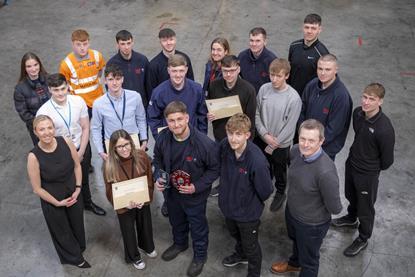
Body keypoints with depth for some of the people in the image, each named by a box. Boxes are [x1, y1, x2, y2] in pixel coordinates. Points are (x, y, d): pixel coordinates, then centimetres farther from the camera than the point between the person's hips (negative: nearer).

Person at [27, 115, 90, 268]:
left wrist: (77, 189, -7)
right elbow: (37, 189, -18)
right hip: (52, 201, -3)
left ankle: (80, 247, 60)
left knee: (77, 223, 27)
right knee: (61, 230, 22)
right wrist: (57, 202, -12)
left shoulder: (65, 142, -20)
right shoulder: (34, 157, -29)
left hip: (73, 194, 3)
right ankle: (74, 257, 51)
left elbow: (77, 165, -3)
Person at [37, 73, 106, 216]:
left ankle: (88, 203, 51)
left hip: (82, 148, 3)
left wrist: (80, 153, -10)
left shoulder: (78, 101, -15)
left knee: (84, 179, 24)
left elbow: (85, 128, -7)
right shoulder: (43, 112, -23)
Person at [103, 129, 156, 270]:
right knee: (128, 231, 20)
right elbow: (110, 191, -14)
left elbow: (149, 180, -9)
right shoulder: (109, 165, -23)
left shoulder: (141, 156, -20)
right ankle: (133, 257, 48)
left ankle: (147, 246, 60)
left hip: (143, 202, 2)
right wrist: (125, 204, -24)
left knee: (145, 225, 27)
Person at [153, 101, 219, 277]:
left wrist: (197, 187, -25)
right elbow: (157, 160, 2)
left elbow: (214, 169, -17)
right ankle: (179, 244, 62)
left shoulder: (204, 143, -32)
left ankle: (200, 255, 48)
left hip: (195, 196, -4)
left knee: (198, 226, 20)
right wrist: (158, 177, -14)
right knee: (176, 221, 31)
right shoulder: (163, 138, -19)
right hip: (171, 192, 4)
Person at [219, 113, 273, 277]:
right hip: (228, 204, 6)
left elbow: (266, 191, -22)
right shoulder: (225, 145, -21)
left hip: (247, 212, -5)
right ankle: (240, 254, 64)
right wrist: (227, 188, 7)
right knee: (235, 234, 34)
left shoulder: (257, 161, -37)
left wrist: (251, 202, -4)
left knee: (250, 246, 20)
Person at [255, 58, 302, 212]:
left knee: (279, 170, 19)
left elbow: (290, 126, -18)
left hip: (281, 144, -3)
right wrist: (265, 135, -14)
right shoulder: (264, 89, -12)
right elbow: (256, 114, -3)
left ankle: (280, 193, 45)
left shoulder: (294, 98, -23)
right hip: (262, 139, 4)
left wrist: (273, 145, -13)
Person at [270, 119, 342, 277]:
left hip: (312, 224, -7)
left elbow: (335, 209, -28)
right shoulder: (296, 151, -19)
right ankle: (294, 263, 67)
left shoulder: (326, 172, -40)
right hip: (291, 211, 7)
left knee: (309, 259, 21)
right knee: (296, 241, 36)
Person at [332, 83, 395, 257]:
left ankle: (363, 239, 38)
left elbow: (387, 160, -19)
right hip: (351, 164, 6)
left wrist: (373, 169, -2)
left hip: (368, 174, -6)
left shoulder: (385, 128, -34)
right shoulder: (357, 112, -14)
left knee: (365, 209, 15)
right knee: (351, 196, 31)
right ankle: (351, 218, 59)